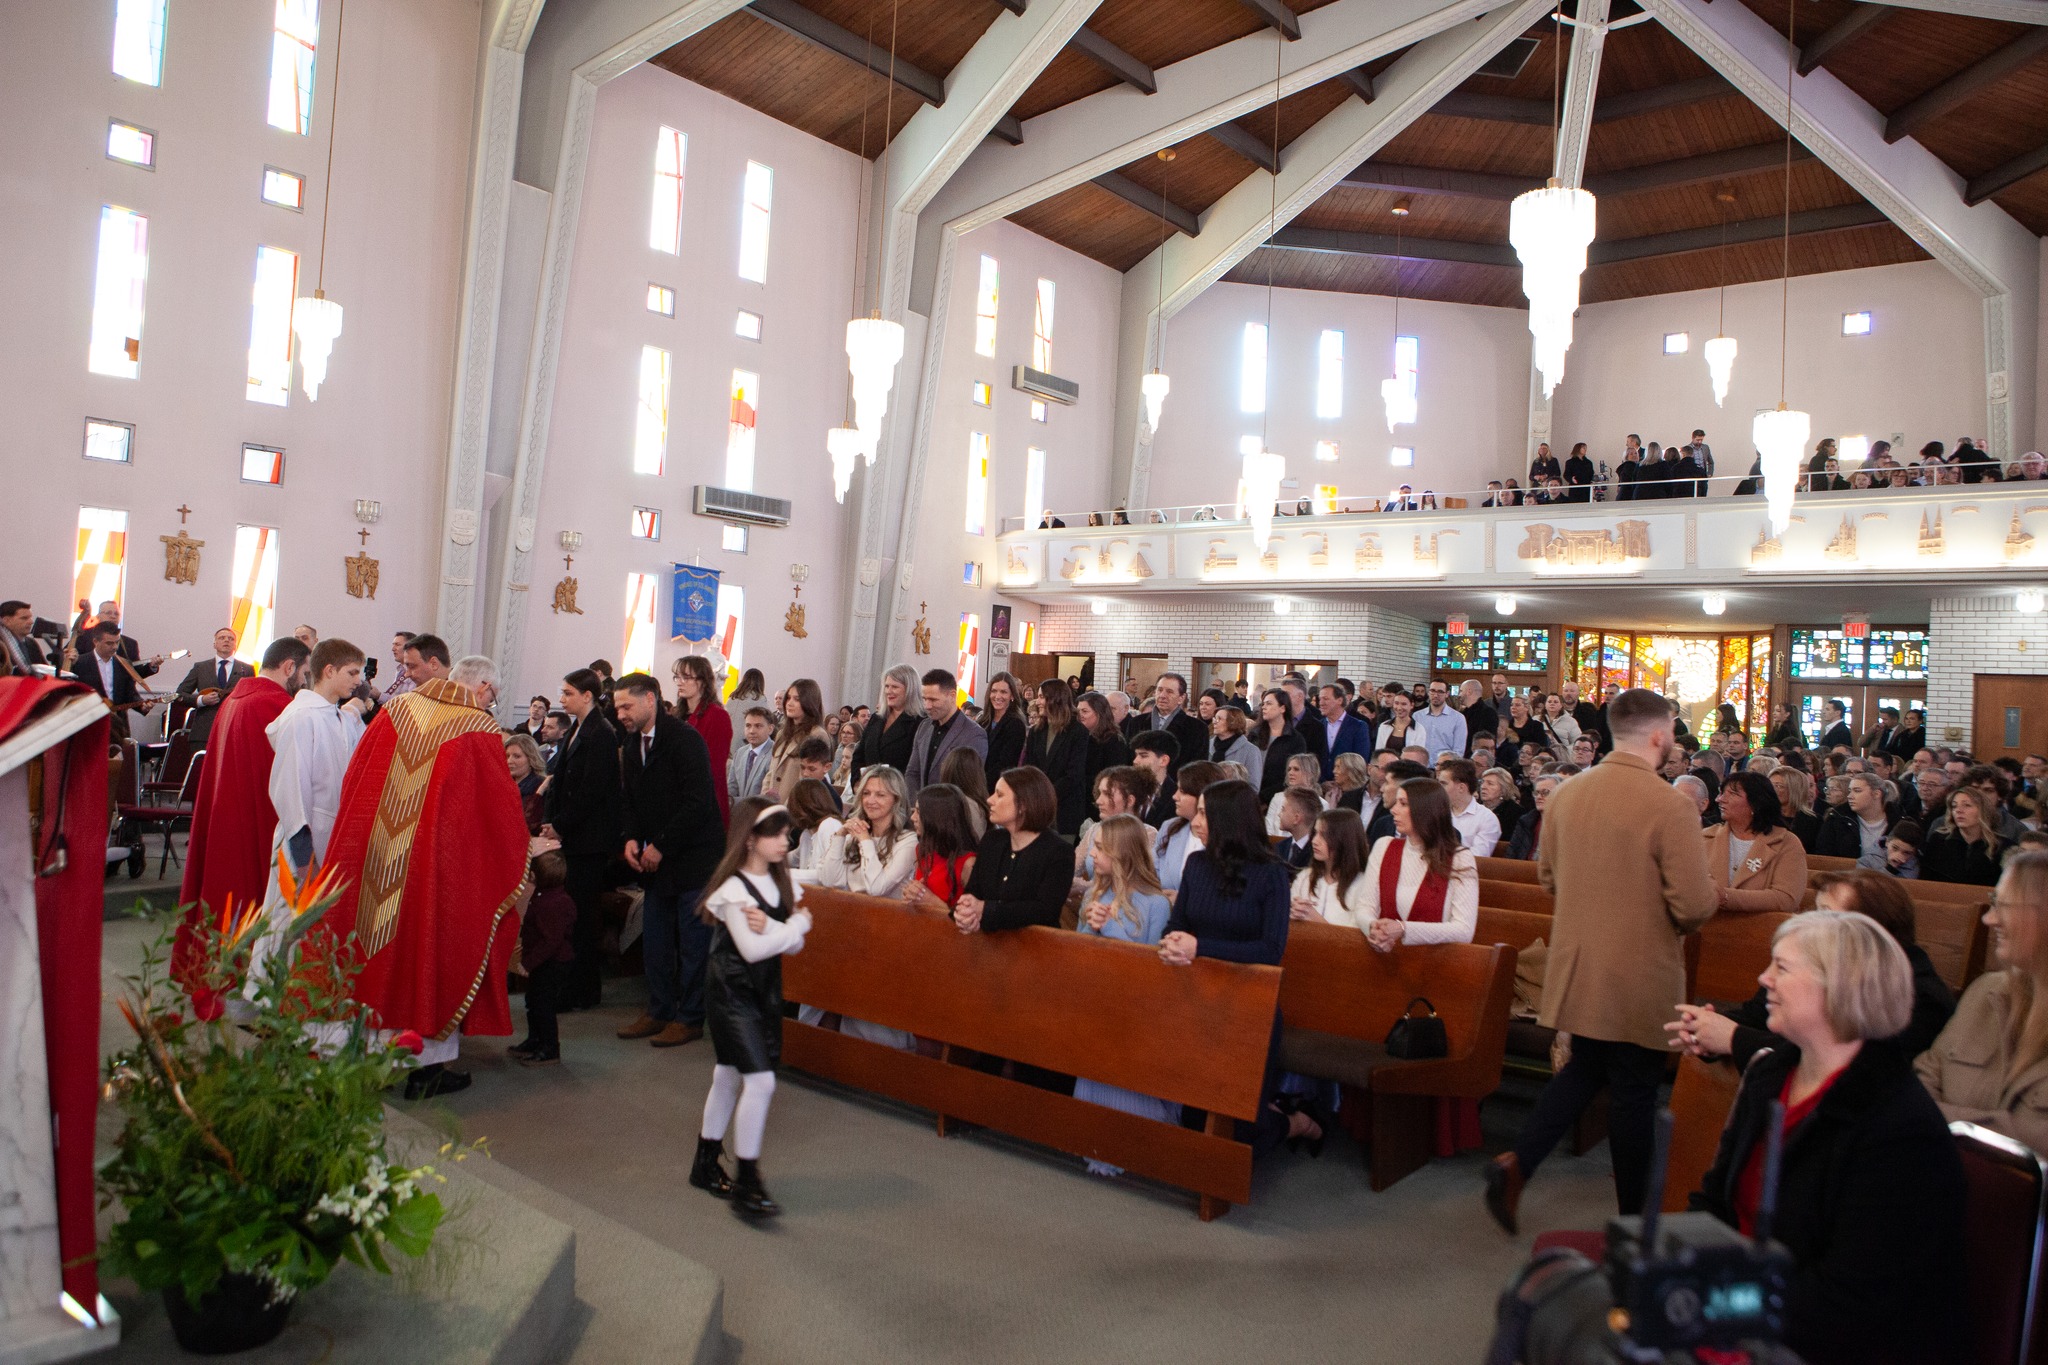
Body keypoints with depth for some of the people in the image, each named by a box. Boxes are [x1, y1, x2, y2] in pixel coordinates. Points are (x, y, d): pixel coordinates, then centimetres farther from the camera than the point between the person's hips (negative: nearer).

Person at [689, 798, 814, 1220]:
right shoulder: (733, 887, -16)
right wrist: (797, 924, -12)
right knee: (760, 1081, -13)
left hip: (765, 991, 8)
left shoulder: (781, 883, 6)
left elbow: (794, 945, 0)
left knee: (728, 1076, 18)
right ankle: (746, 1184, -5)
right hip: (731, 992, -8)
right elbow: (752, 949, -21)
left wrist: (770, 926, -20)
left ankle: (706, 1164, 32)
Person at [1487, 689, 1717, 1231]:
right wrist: (1671, 917, 3)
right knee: (1634, 1090, 11)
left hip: (1576, 968, 5)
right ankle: (1631, 1214, 26)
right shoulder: (1670, 806, -19)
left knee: (1584, 1069, 22)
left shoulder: (1565, 794, -1)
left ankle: (1517, 1162, 8)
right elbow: (1695, 906, -19)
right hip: (1641, 978, -5)